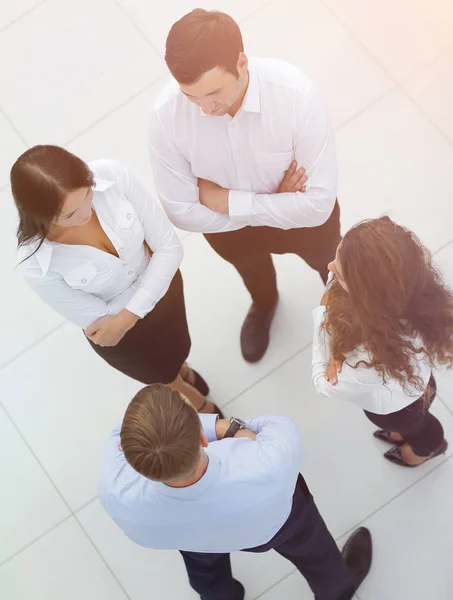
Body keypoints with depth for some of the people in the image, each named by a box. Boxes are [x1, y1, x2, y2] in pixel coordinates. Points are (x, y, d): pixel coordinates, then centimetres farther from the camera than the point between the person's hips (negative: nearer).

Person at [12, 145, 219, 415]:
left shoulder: (112, 175, -35)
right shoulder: (35, 263, -39)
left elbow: (170, 246, -24)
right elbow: (99, 320, -23)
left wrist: (127, 317, -28)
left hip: (162, 284, 2)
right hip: (118, 335, -2)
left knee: (178, 350, 35)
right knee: (161, 375, 30)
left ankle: (180, 369, 74)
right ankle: (196, 402, 67)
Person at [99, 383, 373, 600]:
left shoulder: (116, 494, -45)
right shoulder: (268, 470, -48)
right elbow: (281, 427, -25)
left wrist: (224, 427, -29)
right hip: (273, 522, 0)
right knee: (308, 545, 36)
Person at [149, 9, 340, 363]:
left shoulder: (296, 94, -40)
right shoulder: (167, 115, -35)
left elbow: (319, 204, -37)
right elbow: (183, 211, -25)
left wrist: (226, 200, -34)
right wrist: (272, 201, -28)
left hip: (305, 219, -1)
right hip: (230, 229, 2)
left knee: (329, 265, 33)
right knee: (252, 270, 36)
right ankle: (264, 304, 75)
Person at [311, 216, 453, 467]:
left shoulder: (377, 358, -54)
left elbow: (326, 385, -31)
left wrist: (324, 313, -24)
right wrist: (339, 349, -33)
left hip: (395, 408, -4)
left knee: (415, 428, 35)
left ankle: (425, 450, 70)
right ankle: (402, 435, 75)